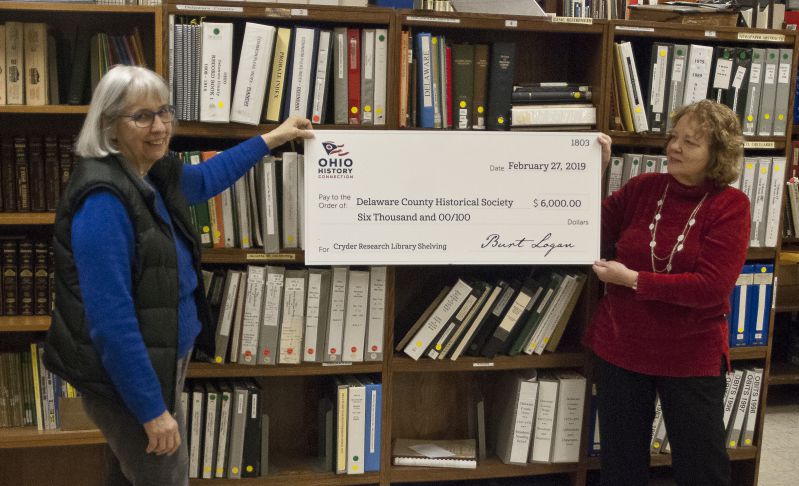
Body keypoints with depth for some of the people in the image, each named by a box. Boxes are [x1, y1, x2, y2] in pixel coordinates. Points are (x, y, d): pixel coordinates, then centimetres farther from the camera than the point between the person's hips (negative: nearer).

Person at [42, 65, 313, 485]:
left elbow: (204, 179, 24)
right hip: (126, 376, -9)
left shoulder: (154, 175, 0)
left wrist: (271, 139, 27)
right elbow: (112, 319, -29)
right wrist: (152, 408, -25)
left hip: (159, 359, 9)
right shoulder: (103, 200, -27)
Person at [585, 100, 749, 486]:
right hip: (620, 348, 3)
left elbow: (711, 286, -20)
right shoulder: (642, 188, -2)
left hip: (691, 357, -3)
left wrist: (633, 279, -20)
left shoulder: (730, 206, -11)